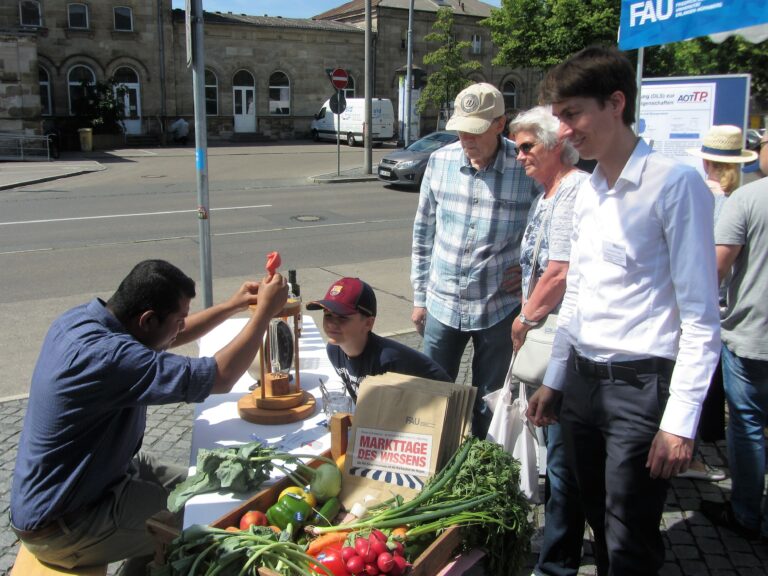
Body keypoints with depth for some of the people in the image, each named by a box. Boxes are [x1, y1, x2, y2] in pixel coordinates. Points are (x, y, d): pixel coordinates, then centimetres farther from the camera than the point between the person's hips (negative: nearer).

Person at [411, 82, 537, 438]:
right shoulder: (440, 161, -2)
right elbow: (423, 232, 7)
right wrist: (419, 296, 8)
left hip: (499, 310, -3)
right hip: (442, 304, 3)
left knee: (489, 404, 13)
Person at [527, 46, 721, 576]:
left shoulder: (675, 184, -12)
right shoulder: (587, 192, 10)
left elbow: (700, 315, -14)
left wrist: (680, 420, -16)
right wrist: (554, 381, 19)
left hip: (641, 386, -7)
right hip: (582, 381, 7)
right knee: (599, 524, 20)